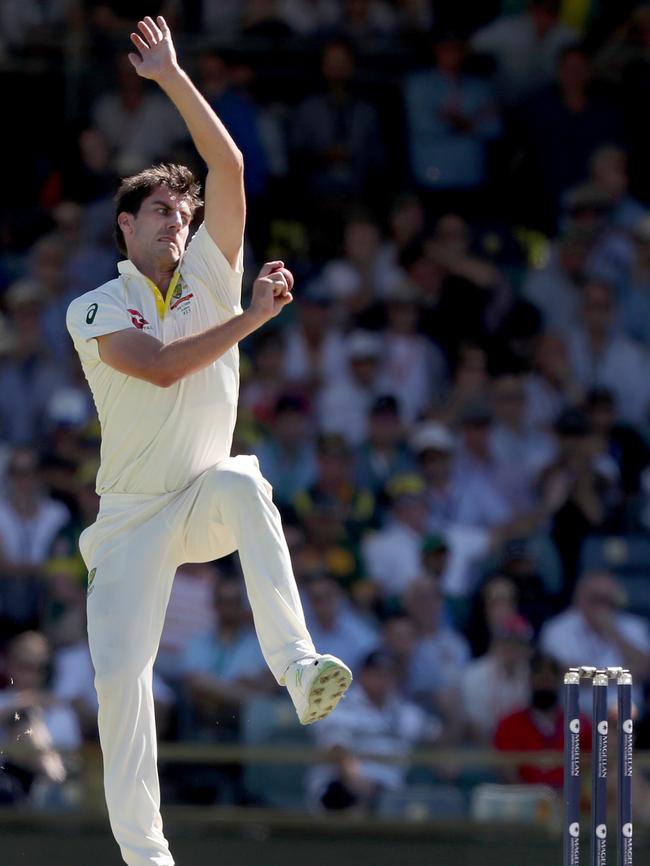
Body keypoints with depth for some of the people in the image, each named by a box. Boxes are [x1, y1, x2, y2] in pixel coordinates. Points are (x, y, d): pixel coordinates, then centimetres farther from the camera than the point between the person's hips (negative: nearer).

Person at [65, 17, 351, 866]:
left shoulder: (211, 274, 4)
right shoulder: (94, 310, -3)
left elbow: (229, 168, -8)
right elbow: (160, 367, -21)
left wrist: (173, 76, -13)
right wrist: (252, 318, -21)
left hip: (206, 493, 0)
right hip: (133, 512, 0)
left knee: (244, 486, -36)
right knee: (120, 672, -9)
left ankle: (298, 666, -46)